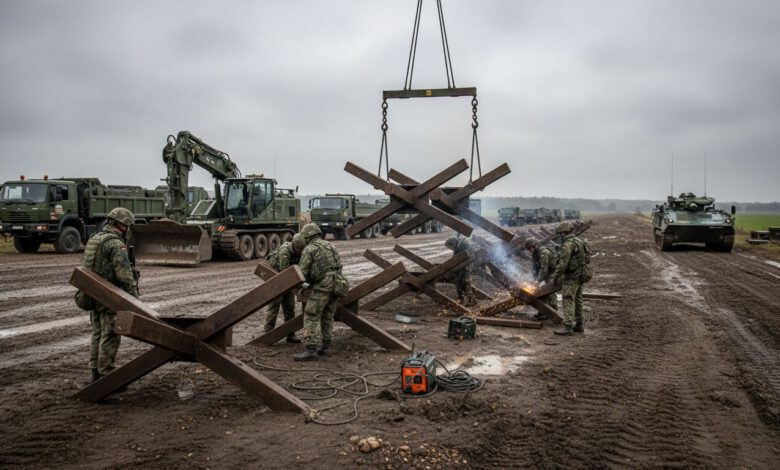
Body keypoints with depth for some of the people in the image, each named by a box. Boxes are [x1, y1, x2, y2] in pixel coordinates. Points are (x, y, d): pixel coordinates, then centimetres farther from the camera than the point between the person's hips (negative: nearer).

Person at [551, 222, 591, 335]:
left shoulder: (568, 244, -17)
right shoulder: (580, 241, 13)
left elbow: (563, 263, -21)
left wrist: (556, 276, -9)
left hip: (572, 277, -10)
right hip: (580, 275, 10)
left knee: (568, 301, -9)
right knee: (577, 300, 14)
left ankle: (568, 326, -13)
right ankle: (579, 325, 19)